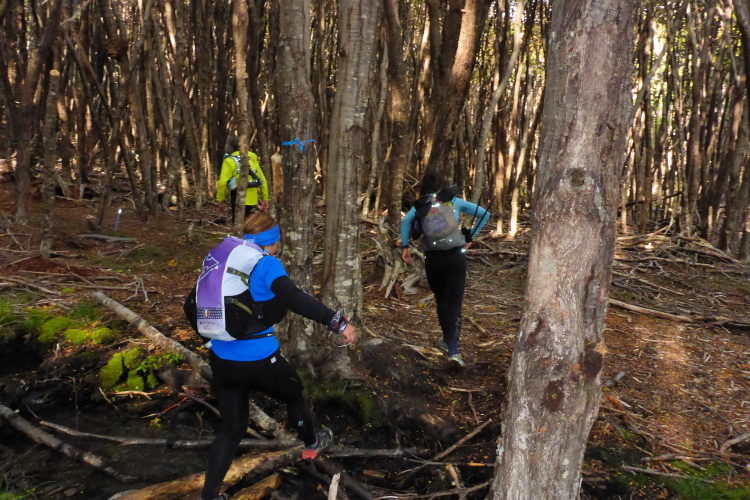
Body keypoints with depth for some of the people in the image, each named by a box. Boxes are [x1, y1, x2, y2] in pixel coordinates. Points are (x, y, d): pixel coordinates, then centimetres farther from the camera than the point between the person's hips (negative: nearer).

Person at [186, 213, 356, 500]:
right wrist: (338, 322, -31)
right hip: (258, 360, -5)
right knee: (294, 394, 25)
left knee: (231, 428, 20)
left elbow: (191, 306, 14)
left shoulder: (218, 259, 7)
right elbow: (294, 299, -30)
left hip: (221, 360, 6)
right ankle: (311, 444, 49)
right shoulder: (265, 264, -13)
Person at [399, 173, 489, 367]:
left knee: (441, 300, 20)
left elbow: (405, 221, -10)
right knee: (454, 302, -2)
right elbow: (484, 214, 10)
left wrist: (405, 246, -5)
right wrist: (470, 237, 13)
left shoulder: (420, 205, 9)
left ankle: (448, 341, 31)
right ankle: (453, 350, -13)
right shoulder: (453, 200, 10)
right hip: (455, 255, -1)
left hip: (432, 257, 1)